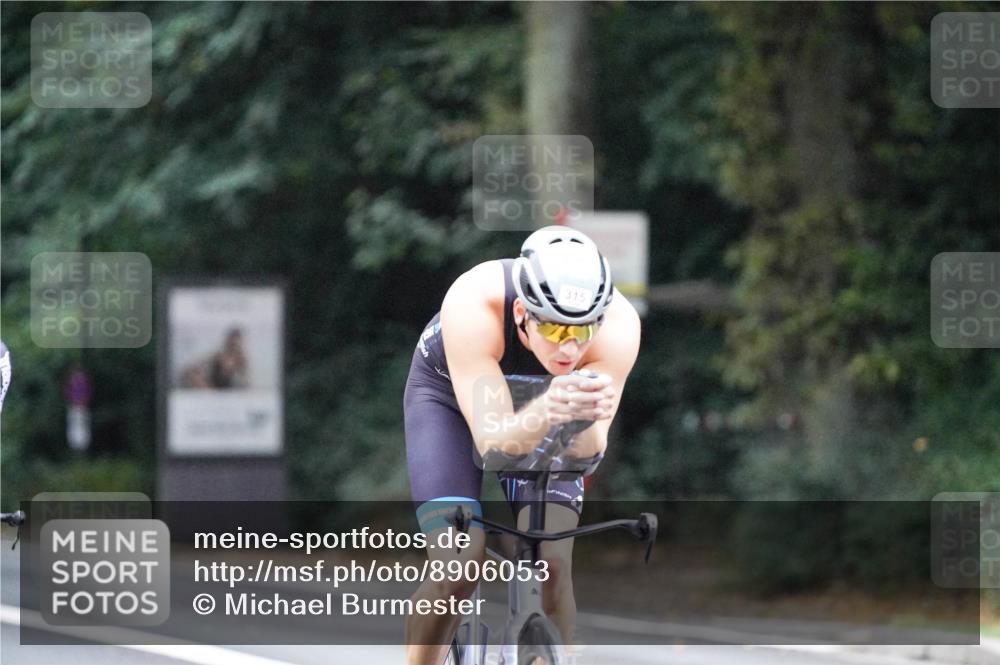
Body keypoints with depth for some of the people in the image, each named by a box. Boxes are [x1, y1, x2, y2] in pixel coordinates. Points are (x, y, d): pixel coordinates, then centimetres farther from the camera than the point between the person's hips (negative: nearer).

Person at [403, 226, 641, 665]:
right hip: (451, 399, -2)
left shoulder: (617, 324, -34)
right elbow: (494, 440, -43)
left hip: (541, 408, 2)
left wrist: (587, 419, -59)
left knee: (552, 564, -18)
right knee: (457, 566, -20)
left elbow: (586, 447, -36)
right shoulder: (473, 305, -40)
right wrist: (546, 413, -64)